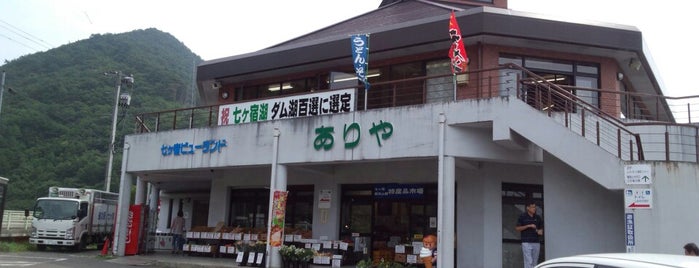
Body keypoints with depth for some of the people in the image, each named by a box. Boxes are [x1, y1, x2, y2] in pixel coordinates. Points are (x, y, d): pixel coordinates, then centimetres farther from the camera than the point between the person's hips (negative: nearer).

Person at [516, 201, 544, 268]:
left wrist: (540, 231, -6)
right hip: (526, 242, -5)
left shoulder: (538, 217, 11)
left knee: (534, 262, 6)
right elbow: (517, 228, -4)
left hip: (536, 242, 5)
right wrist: (528, 226, -14)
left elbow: (541, 228, 19)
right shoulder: (522, 217, -2)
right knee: (529, 262, -12)